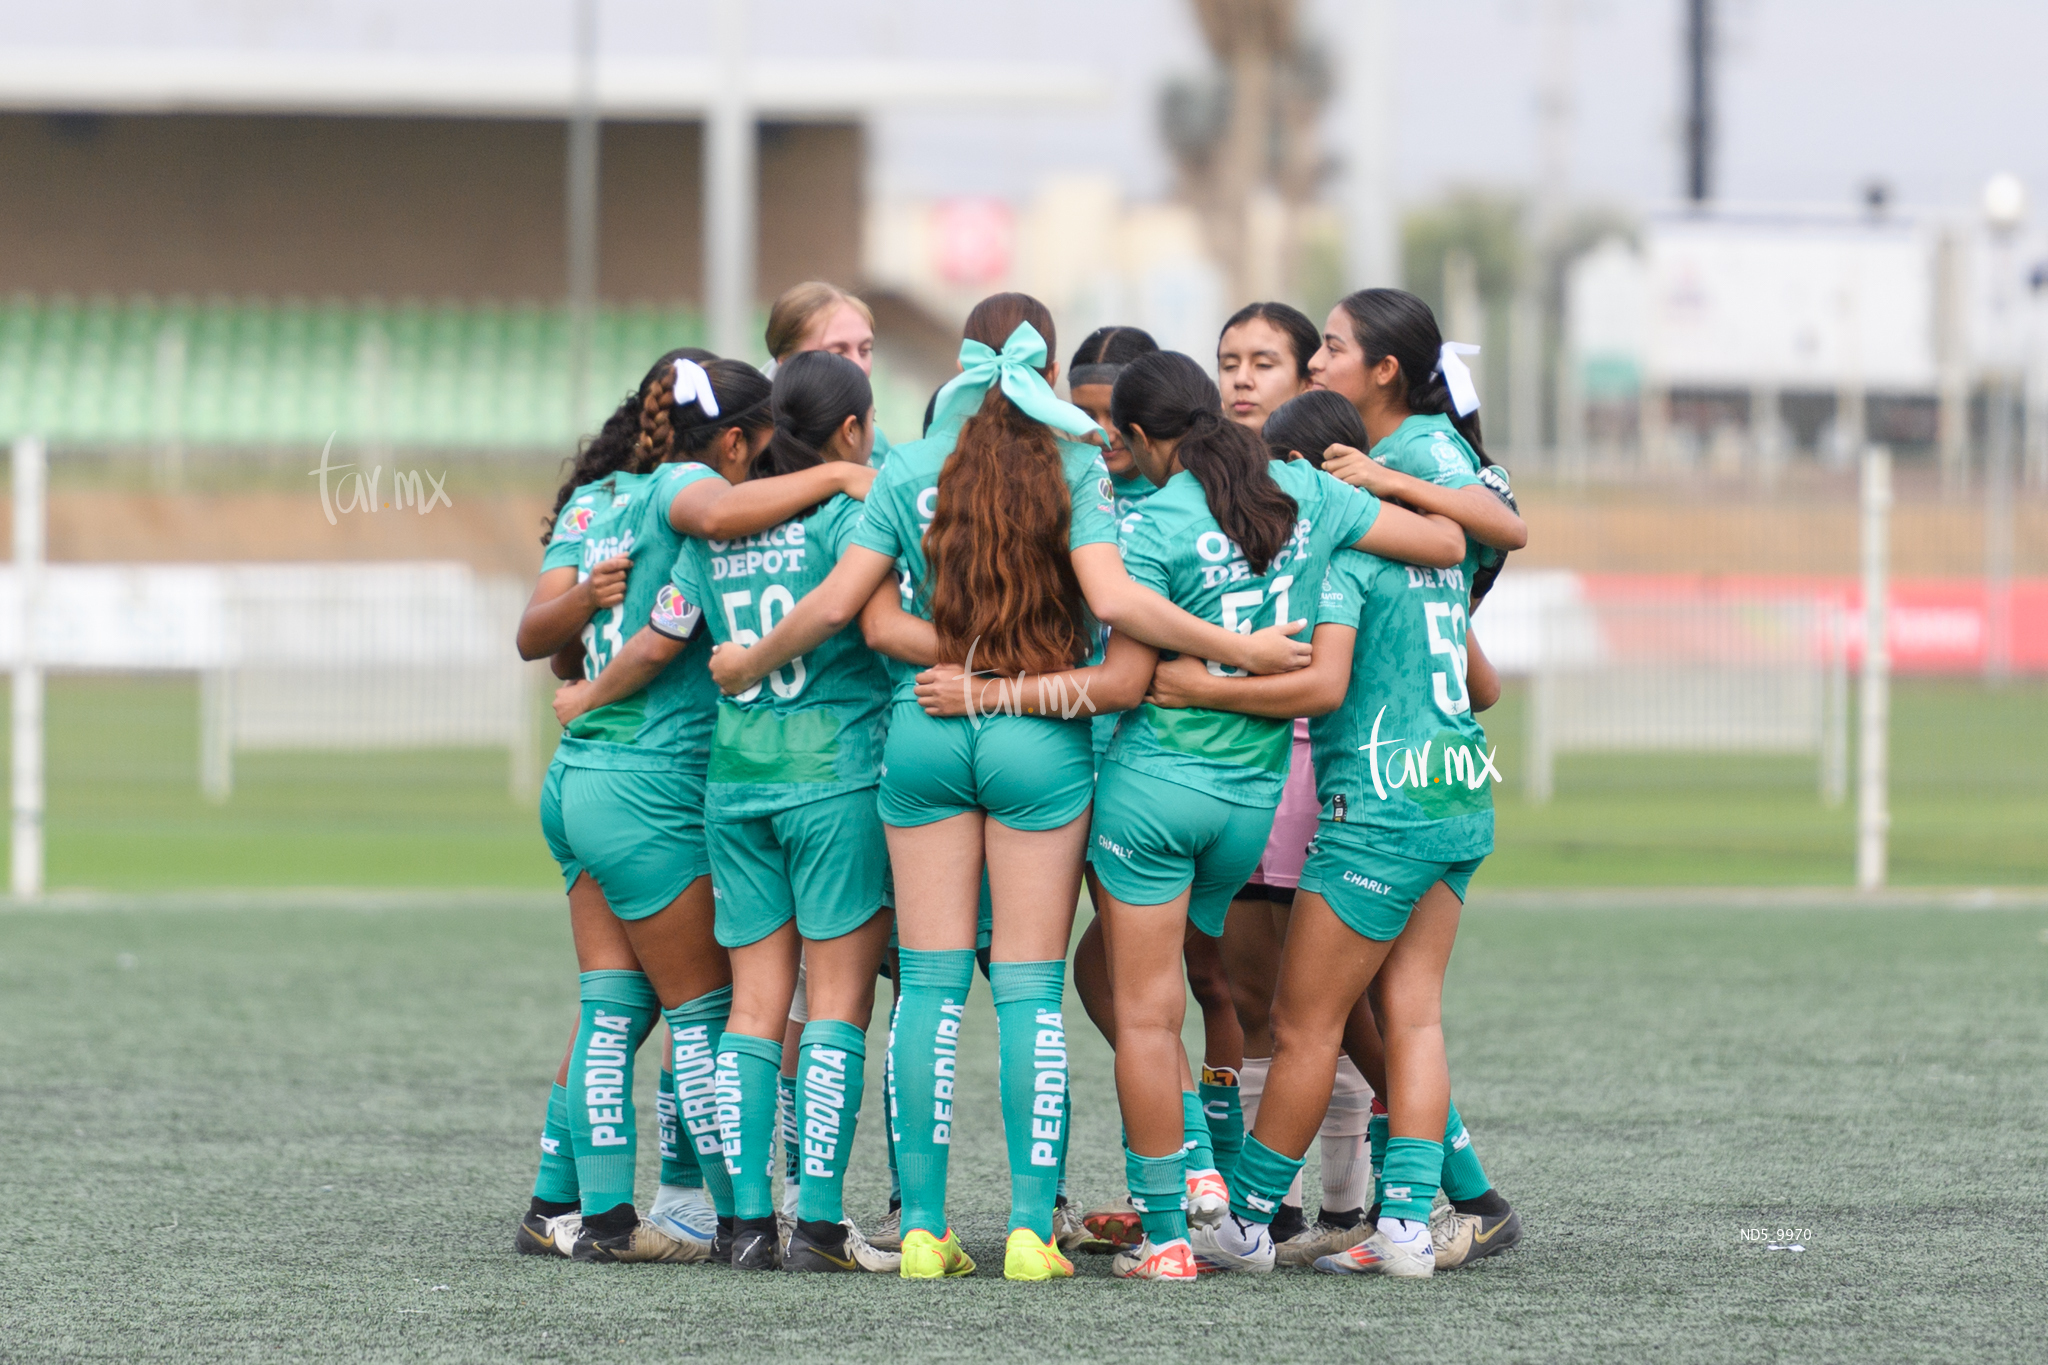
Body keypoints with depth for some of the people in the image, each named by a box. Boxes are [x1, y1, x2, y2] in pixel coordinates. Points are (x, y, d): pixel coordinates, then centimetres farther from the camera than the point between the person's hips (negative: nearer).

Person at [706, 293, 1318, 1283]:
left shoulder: (909, 471, 2)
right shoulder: (1075, 471, -4)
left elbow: (837, 603, 0)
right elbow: (1113, 600, -15)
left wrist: (749, 663, 17)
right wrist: (1238, 649, -8)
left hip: (924, 734, 2)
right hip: (1039, 740, -2)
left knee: (929, 981, 4)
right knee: (1031, 989, 1)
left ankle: (924, 1226, 2)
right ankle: (1031, 1229, -2)